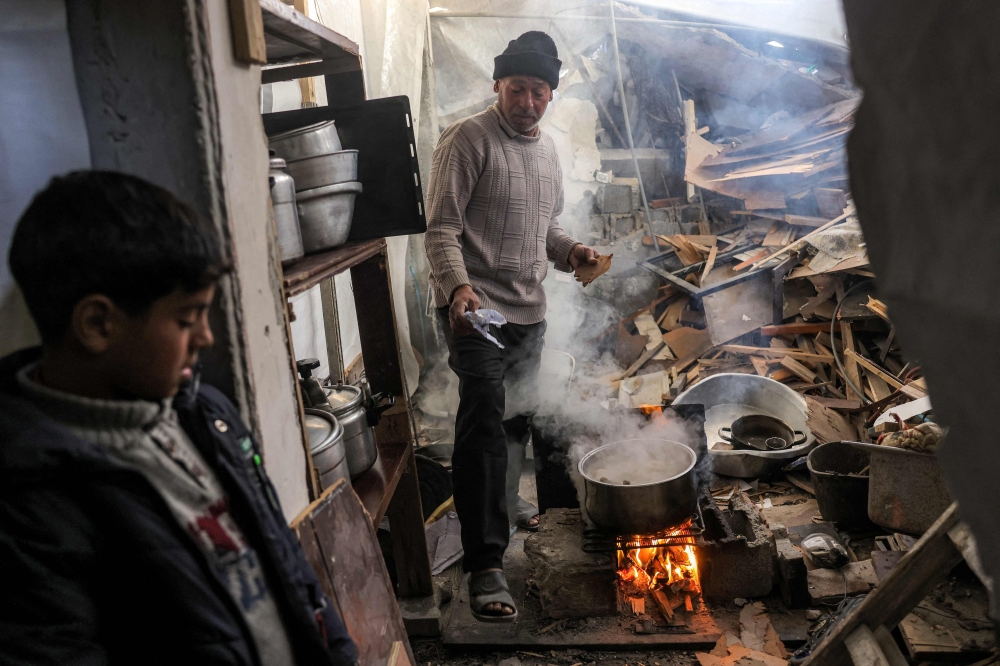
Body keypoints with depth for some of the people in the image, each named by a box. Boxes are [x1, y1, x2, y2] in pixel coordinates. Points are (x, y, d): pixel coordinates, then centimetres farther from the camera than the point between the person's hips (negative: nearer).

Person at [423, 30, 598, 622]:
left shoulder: (548, 151, 16)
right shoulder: (468, 140, -7)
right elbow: (442, 228, -14)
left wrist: (573, 252, 6)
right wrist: (458, 286, -31)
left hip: (530, 311, 8)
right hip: (478, 307, -7)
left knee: (519, 419, 17)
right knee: (484, 423, -15)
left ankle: (506, 505, 41)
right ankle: (486, 564, -12)